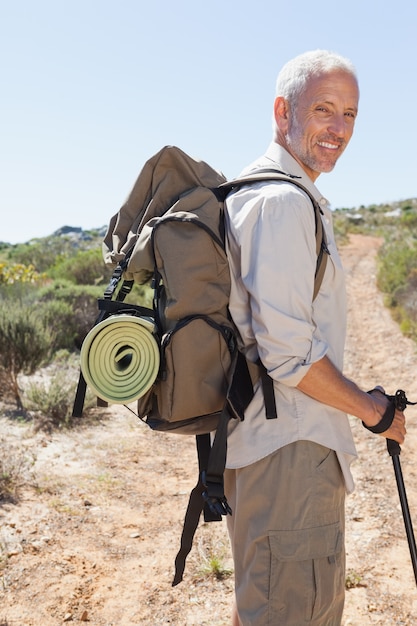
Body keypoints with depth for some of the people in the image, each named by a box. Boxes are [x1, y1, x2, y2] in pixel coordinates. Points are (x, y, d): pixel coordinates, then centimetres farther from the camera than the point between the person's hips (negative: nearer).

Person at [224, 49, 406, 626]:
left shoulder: (252, 190, 15)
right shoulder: (284, 200, -19)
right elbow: (288, 353, -24)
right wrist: (371, 409, -9)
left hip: (256, 437, 11)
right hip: (290, 447, -10)